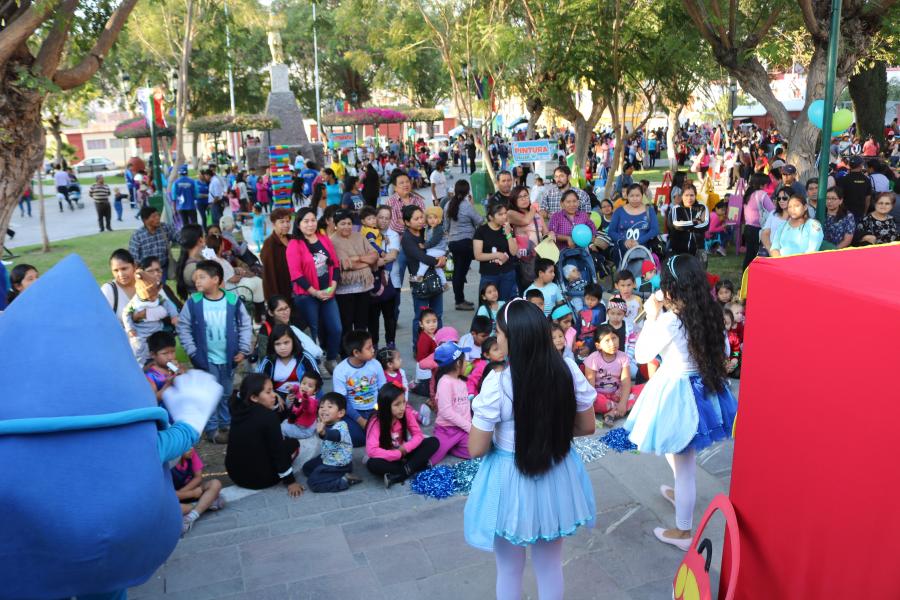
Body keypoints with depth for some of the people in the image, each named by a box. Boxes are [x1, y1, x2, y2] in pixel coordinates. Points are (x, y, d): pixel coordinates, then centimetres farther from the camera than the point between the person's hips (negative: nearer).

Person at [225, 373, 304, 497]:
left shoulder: (239, 409, -1)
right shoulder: (269, 416, -20)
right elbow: (278, 452, -16)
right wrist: (291, 481, -9)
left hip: (235, 474, 7)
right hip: (259, 478, -6)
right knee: (293, 443, 16)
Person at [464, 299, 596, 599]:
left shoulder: (497, 383, -25)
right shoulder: (568, 369, -12)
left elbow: (476, 449, -17)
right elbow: (586, 427, 0)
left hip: (511, 482, -4)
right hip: (557, 477, 4)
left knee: (510, 570, 22)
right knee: (551, 566, 26)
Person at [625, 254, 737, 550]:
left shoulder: (670, 319, -22)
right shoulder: (712, 313, -2)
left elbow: (641, 354, -12)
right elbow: (723, 350, 12)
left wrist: (651, 317, -6)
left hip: (678, 392, -8)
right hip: (706, 389, 8)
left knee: (683, 466, 6)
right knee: (681, 457, 32)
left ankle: (683, 532, 21)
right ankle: (680, 493, 55)